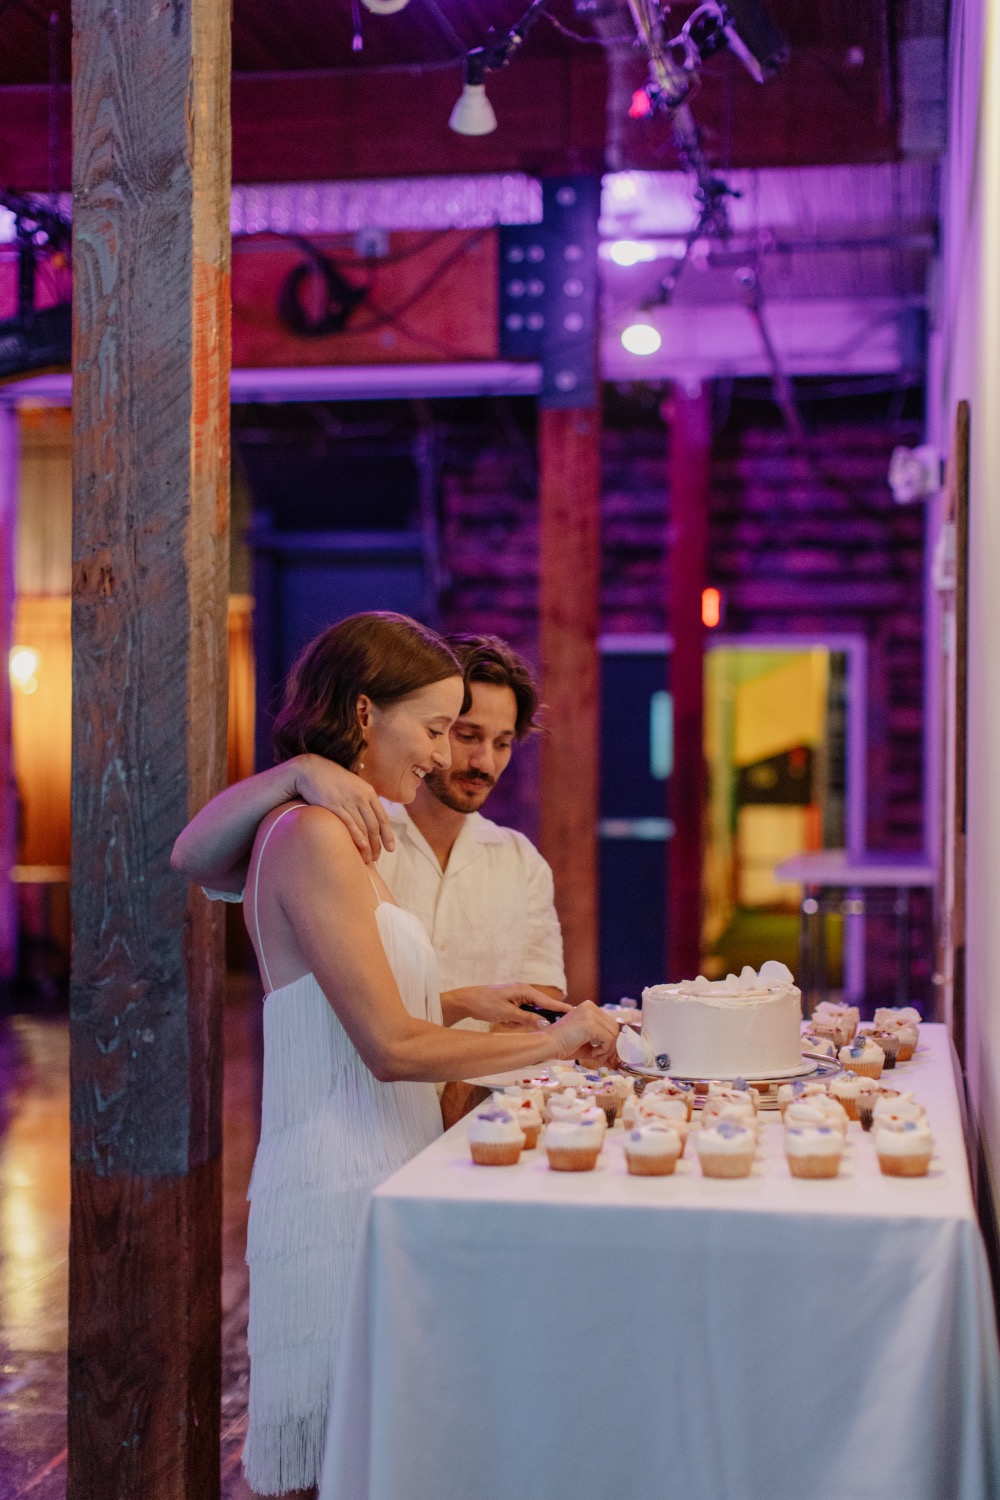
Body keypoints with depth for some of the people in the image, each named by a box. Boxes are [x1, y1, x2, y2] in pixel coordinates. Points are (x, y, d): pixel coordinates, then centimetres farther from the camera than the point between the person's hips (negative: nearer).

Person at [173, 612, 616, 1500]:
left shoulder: (335, 833, 15)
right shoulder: (314, 835, -16)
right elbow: (392, 1047, -19)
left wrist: (459, 1001, 13)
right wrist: (552, 1041, -9)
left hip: (372, 1177, 10)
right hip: (338, 1188, -10)